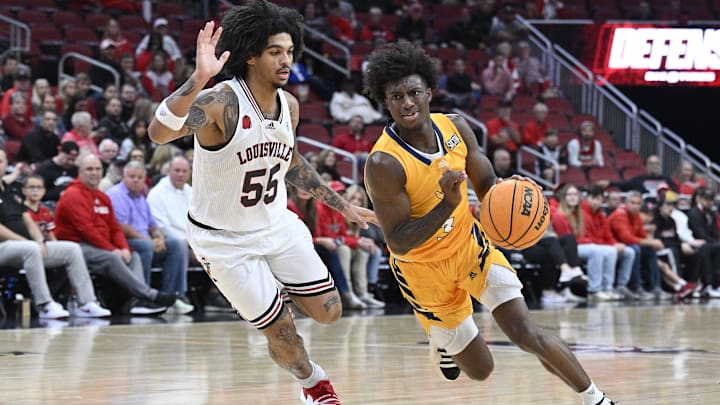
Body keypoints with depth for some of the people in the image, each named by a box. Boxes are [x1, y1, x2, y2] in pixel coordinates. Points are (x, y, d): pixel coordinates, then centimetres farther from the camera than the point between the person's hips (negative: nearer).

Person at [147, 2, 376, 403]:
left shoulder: (290, 105, -4)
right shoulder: (222, 103, -27)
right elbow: (159, 132, -45)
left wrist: (343, 205, 19)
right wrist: (198, 79, -58)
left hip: (277, 225, 6)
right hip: (226, 240, -6)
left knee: (328, 312, 5)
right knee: (282, 332, -1)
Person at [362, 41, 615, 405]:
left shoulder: (455, 128, -12)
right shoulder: (383, 164, -29)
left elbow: (487, 185, 0)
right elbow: (398, 243, -28)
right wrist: (447, 205, -42)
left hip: (470, 243, 3)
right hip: (424, 268, -3)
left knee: (526, 333, -14)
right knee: (479, 369, 9)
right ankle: (441, 340, 46)